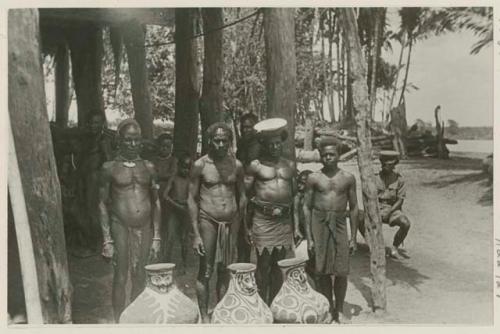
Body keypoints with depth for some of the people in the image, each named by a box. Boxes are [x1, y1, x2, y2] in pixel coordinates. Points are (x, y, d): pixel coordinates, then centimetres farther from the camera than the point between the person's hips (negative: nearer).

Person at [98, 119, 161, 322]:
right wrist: (107, 239, -6)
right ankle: (119, 321, 17)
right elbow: (103, 204, 0)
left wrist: (156, 236, 6)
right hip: (121, 227, -2)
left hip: (145, 228, 3)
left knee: (139, 278, 9)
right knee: (120, 278, 4)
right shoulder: (110, 168, 0)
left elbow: (156, 202, 10)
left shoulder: (148, 167, 7)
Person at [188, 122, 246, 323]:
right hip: (208, 221, -2)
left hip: (231, 223, 3)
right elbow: (192, 199, -3)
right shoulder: (200, 165, -4)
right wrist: (196, 233, -8)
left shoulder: (236, 165, 5)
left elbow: (242, 196, 11)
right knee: (206, 271, 3)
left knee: (225, 271, 10)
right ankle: (204, 316, 14)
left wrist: (240, 225, 5)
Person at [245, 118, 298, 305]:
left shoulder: (290, 166, 13)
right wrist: (246, 225, -5)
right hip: (262, 220, -4)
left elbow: (294, 195, 17)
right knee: (263, 265, 1)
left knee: (279, 267, 11)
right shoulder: (255, 166, 1)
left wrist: (296, 224, 13)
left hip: (285, 221, 4)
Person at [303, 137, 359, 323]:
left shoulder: (348, 178, 5)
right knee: (321, 271, 5)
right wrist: (309, 237, -3)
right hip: (319, 224, 0)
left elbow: (353, 208, 8)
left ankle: (339, 310, 20)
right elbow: (307, 207, 2)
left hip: (339, 224, 1)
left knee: (341, 271, 2)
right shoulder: (314, 178, 1)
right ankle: (328, 309, 21)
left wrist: (353, 237, 5)